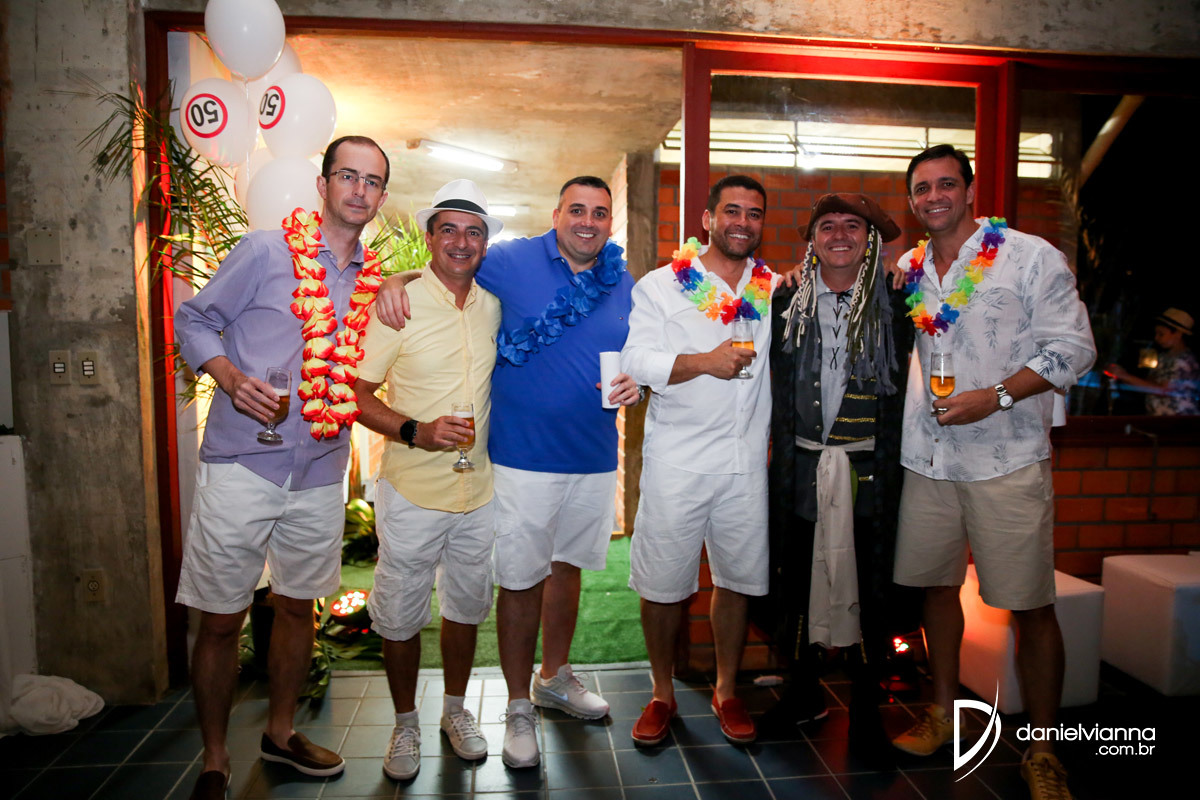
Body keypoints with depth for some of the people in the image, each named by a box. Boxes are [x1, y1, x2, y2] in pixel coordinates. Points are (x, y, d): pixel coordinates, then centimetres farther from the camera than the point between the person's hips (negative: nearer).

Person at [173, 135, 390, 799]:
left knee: (298, 607, 16)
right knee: (221, 619, 4)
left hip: (320, 474, 4)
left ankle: (280, 733, 36)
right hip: (241, 465, -4)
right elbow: (194, 320, 1)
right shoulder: (266, 251, -4)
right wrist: (230, 376, -18)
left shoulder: (373, 278, 9)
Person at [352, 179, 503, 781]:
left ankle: (455, 708, 40)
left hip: (478, 490, 4)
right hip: (412, 491, -4)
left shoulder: (492, 305, 3)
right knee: (400, 617, 10)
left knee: (466, 606, 18)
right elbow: (357, 394, -9)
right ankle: (405, 723, 33)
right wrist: (416, 431, -23)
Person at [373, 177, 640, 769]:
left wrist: (634, 384, -5)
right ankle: (519, 707, 22)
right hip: (524, 457, -4)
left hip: (595, 457, 5)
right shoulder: (510, 263, -6)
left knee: (568, 565, 19)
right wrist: (395, 281, -16)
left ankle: (554, 676, 41)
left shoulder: (623, 283, 7)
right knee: (521, 580, 2)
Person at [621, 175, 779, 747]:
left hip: (748, 461, 3)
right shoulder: (661, 286, 2)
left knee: (738, 578, 12)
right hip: (676, 459, -3)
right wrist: (703, 362, -21)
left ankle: (726, 691, 31)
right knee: (663, 582, 4)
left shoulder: (777, 290, 12)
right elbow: (637, 360, -10)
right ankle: (662, 694, 25)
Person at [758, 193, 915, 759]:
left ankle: (865, 708, 22)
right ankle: (804, 690, 30)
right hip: (802, 464, 1)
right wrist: (786, 455, 5)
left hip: (869, 468, -1)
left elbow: (898, 393, 4)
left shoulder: (893, 305, 3)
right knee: (797, 575, 9)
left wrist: (890, 464, -2)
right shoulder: (788, 304, 6)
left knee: (867, 583, 5)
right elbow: (779, 393, 9)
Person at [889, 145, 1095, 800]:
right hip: (926, 456, 5)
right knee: (935, 583, 13)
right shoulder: (906, 269, 10)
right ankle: (943, 710, 32)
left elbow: (1073, 348, -6)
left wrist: (995, 396, -17)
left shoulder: (1031, 257, -3)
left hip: (1006, 459, -4)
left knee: (1031, 604, 0)